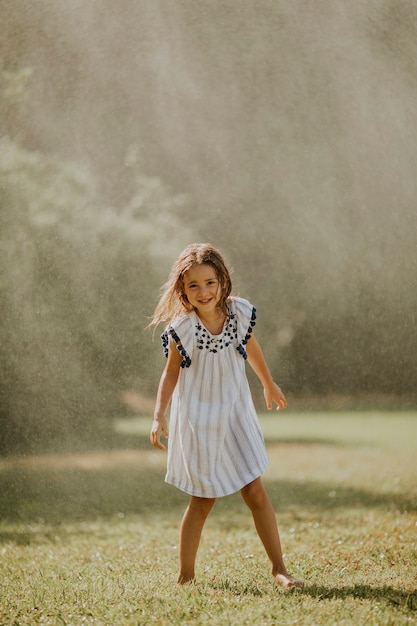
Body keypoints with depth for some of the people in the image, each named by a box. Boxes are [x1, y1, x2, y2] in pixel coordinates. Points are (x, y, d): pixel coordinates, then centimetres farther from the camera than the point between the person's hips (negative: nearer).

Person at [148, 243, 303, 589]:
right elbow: (172, 372, -5)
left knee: (256, 491, 1)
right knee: (203, 499, 4)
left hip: (235, 414, 3)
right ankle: (186, 576, 18)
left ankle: (279, 568, 11)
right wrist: (159, 416, -14)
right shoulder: (182, 329, -18)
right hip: (199, 421, -3)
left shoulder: (240, 312, -8)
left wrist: (269, 384, 26)